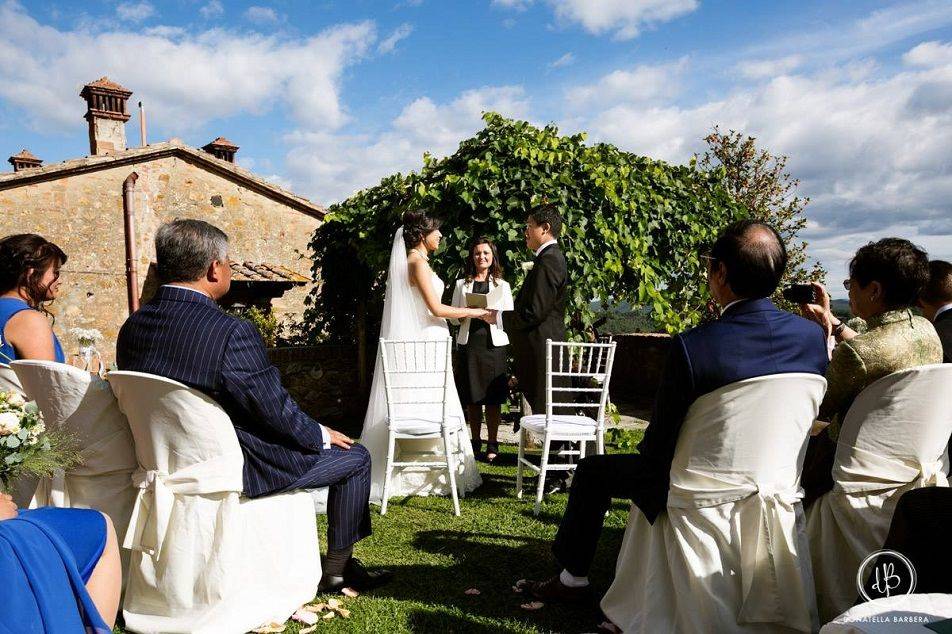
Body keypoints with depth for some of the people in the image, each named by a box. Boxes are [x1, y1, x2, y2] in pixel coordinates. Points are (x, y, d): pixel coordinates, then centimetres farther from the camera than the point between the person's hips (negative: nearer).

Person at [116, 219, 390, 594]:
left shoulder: (131, 328, -4)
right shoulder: (232, 333, -28)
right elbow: (276, 410, -20)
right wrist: (321, 435, 0)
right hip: (237, 471, -8)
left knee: (306, 438, 30)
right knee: (354, 457, 11)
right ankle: (337, 571, 24)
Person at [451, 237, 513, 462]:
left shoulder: (502, 285, 11)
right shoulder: (462, 284, 12)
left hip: (493, 342, -1)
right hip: (468, 342, 1)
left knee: (493, 397, -1)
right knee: (472, 397, 5)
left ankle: (492, 445, 6)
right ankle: (476, 443, 16)